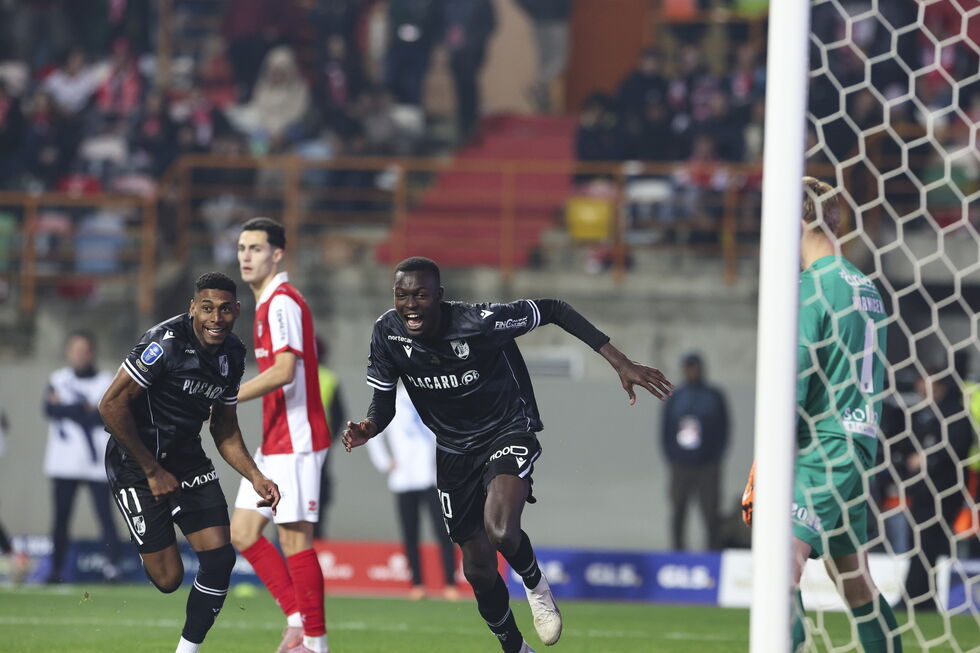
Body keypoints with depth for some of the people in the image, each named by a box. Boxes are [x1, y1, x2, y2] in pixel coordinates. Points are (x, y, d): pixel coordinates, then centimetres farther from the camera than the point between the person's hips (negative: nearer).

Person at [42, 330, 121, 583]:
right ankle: (56, 569, 4)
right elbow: (50, 410, -4)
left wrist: (65, 409, -6)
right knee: (61, 517, 1)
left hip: (96, 463, -2)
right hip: (64, 462, 2)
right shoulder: (58, 379, 12)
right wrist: (85, 410, -10)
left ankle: (113, 565, -11)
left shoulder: (106, 382, 5)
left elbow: (104, 416, -9)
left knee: (104, 513, -8)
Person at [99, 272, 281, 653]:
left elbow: (225, 429, 14)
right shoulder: (167, 343, -22)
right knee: (168, 578, -9)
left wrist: (255, 477, -2)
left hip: (186, 457, 7)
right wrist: (153, 471, -16)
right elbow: (112, 406, -22)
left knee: (220, 558, -7)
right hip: (136, 463, -7)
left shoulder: (232, 354, 1)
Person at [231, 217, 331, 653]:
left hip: (295, 442, -10)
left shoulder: (282, 303, -14)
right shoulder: (267, 303, 17)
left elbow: (284, 371, -24)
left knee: (295, 539, -7)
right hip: (273, 445, 10)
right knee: (242, 532, 8)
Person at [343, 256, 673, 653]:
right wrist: (367, 428, -28)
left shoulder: (479, 322, -28)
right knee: (478, 567, 9)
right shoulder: (388, 334, -15)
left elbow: (551, 310, -17)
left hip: (507, 432, -5)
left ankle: (535, 584, 3)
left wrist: (620, 363, -21)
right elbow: (384, 403, -3)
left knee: (500, 531, -32)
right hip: (454, 452, 5)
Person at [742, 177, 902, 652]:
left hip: (822, 452, -9)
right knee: (855, 583, 17)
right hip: (859, 448, 9)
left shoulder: (811, 288, -10)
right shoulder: (867, 288, 16)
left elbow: (789, 387, -15)